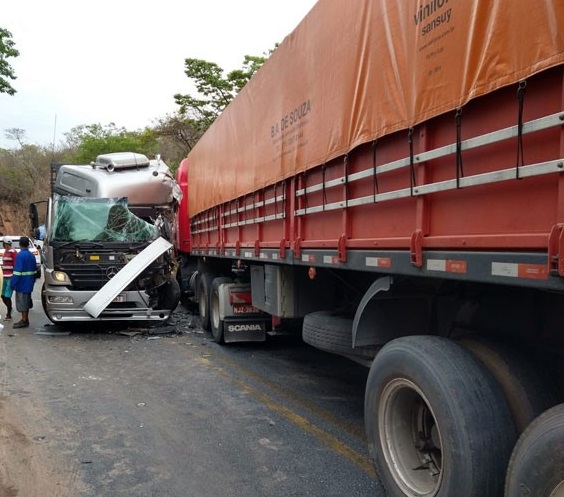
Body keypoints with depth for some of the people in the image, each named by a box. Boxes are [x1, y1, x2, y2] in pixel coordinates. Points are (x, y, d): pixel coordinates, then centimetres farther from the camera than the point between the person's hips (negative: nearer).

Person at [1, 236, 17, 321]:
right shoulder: (6, 251, 15)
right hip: (5, 278, 8)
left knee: (7, 296, -5)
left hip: (10, 278, -8)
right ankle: (9, 308, 35)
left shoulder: (13, 252, -13)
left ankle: (9, 315, 6)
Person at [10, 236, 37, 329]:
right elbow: (35, 270, 13)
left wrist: (13, 284, -16)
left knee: (22, 302, -1)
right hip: (29, 283, 8)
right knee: (26, 302, 15)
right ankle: (25, 320, 21)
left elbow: (17, 271, -20)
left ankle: (24, 321, 2)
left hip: (22, 284, -8)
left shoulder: (20, 255, -16)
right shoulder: (31, 255, 9)